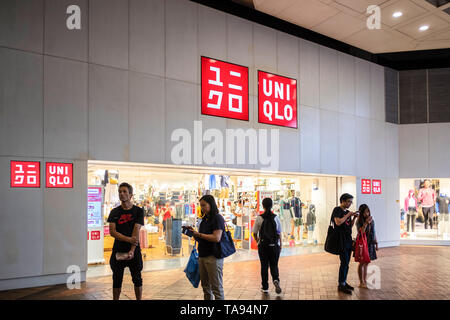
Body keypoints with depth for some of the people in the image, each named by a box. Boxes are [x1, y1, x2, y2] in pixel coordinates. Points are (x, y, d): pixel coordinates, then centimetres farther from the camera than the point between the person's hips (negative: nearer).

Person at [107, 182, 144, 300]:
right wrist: (129, 239, -18)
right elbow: (112, 232, -4)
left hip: (134, 250, -2)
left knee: (137, 279, 6)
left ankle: (139, 299, 18)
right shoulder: (114, 212, 6)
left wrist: (132, 250, -21)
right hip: (118, 250, 2)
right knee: (117, 280, 8)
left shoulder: (138, 211, 0)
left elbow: (136, 231, -10)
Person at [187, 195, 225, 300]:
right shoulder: (205, 219, 16)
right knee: (206, 287, 14)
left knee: (217, 288, -3)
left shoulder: (217, 218, -9)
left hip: (213, 257, -8)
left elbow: (216, 238, -19)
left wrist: (199, 234, -12)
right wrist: (194, 232, 6)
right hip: (202, 256, 8)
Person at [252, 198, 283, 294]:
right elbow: (279, 233, -1)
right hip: (275, 245, 1)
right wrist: (280, 245, 10)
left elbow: (254, 233, -4)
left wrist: (258, 241, 15)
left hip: (263, 246, -1)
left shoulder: (259, 218, -8)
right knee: (274, 265, 13)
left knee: (264, 266, 11)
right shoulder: (276, 218, -4)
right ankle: (276, 280, -13)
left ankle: (265, 287, 17)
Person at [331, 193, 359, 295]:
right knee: (344, 262, -9)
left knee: (346, 262, 10)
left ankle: (344, 282, 18)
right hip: (341, 240, -8)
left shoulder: (347, 212, 16)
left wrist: (354, 218, 3)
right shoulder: (337, 210, -8)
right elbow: (338, 222, -23)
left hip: (348, 239, 8)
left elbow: (350, 226, 18)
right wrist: (348, 215, -14)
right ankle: (341, 285, -2)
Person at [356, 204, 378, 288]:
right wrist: (366, 223, -26)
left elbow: (374, 233, 12)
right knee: (362, 263, 2)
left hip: (370, 244, 5)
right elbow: (361, 232, -23)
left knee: (366, 263, 11)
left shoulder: (372, 220, 5)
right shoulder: (359, 222, -9)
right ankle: (361, 282, 9)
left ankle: (365, 281, 20)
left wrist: (376, 243, 11)